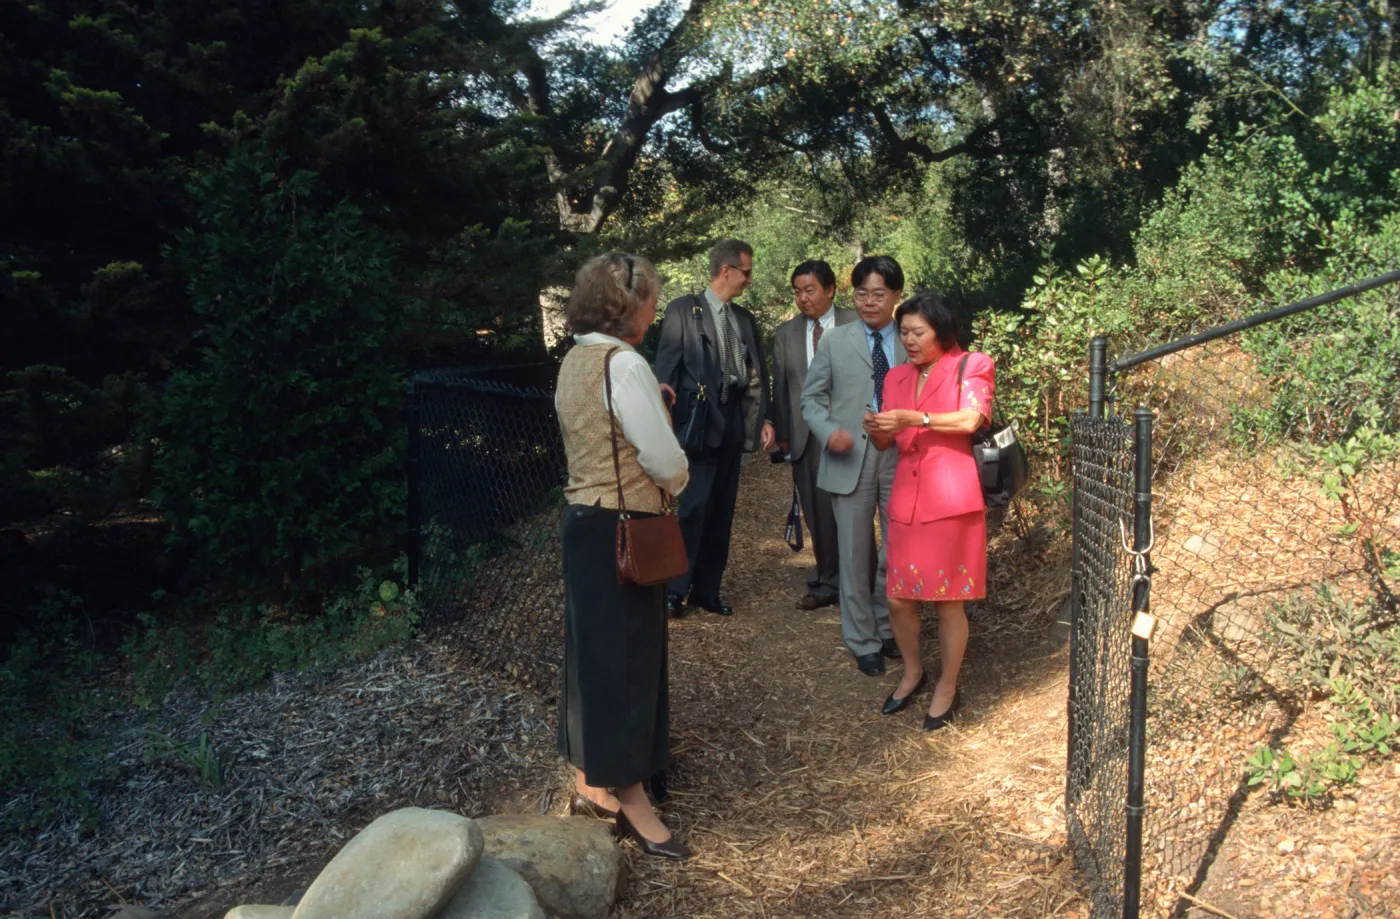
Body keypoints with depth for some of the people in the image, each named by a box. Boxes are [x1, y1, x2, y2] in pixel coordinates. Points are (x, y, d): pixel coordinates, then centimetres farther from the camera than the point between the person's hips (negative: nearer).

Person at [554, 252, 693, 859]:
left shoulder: (574, 361, 9)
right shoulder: (625, 365, -19)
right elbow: (665, 461, -19)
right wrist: (678, 483, 2)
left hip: (585, 521, 9)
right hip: (623, 532, -9)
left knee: (593, 649, 17)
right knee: (627, 657, 2)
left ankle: (591, 784, 31)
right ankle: (632, 803, 15)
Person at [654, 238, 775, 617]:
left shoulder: (745, 318, 15)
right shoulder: (683, 310, -2)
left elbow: (757, 373, 15)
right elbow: (666, 366, -7)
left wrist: (763, 418, 7)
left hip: (734, 422, 6)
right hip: (699, 420, -6)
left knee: (721, 511, 9)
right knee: (695, 506, -11)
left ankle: (707, 589, 19)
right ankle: (675, 589, 1)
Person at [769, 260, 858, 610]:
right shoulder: (786, 333, 10)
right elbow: (780, 387, 10)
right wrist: (781, 432, 5)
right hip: (806, 437, 3)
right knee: (818, 514, 6)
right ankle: (827, 583, 18)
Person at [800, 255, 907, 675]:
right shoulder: (835, 341, 5)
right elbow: (812, 397, 7)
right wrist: (829, 430, -12)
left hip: (900, 457, 1)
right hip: (850, 458, -1)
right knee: (856, 555, 7)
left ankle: (887, 629, 31)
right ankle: (863, 642, 21)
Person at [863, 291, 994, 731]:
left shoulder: (970, 366, 1)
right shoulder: (897, 378, 16)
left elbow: (972, 419, -15)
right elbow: (886, 442, 16)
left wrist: (914, 418, -22)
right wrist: (876, 430, -7)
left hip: (952, 500, -5)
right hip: (906, 500, 5)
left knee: (948, 601, 3)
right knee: (897, 597, 7)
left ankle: (947, 688, 22)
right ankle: (912, 672, 32)